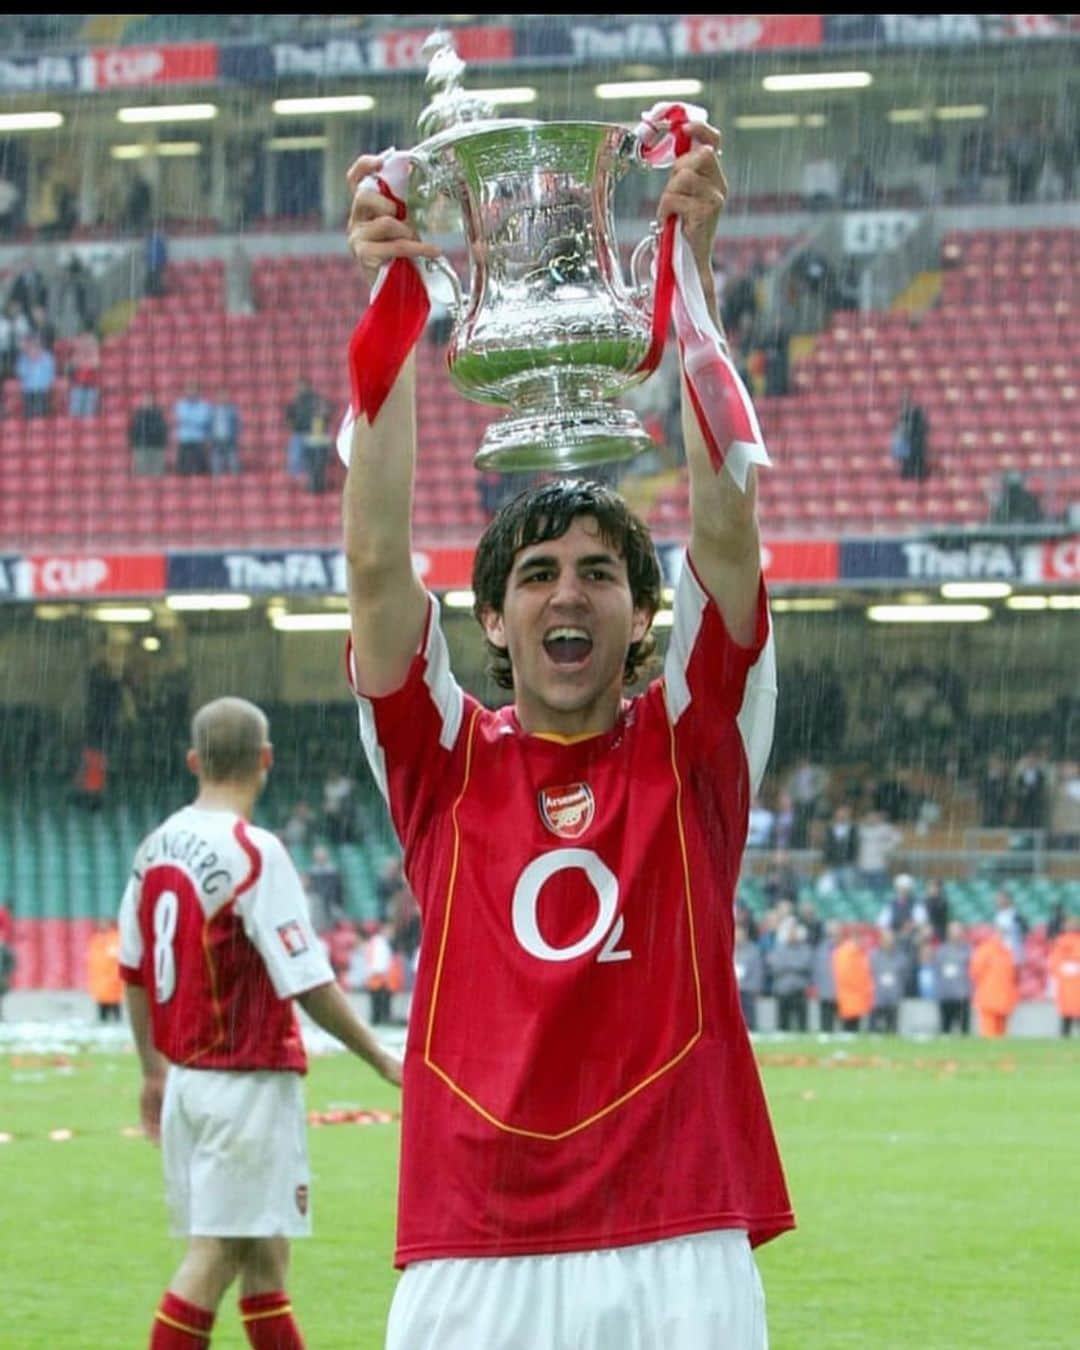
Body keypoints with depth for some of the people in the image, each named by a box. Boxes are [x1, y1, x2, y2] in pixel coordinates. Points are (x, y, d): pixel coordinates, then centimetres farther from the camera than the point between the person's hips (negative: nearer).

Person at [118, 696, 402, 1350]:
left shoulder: (156, 848, 7)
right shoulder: (254, 853, -15)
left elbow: (133, 970, 15)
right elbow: (308, 983, -16)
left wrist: (154, 1070, 26)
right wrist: (383, 1060, -7)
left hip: (186, 1076, 8)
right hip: (250, 1081, -8)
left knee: (264, 1253, 13)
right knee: (216, 1252, -5)